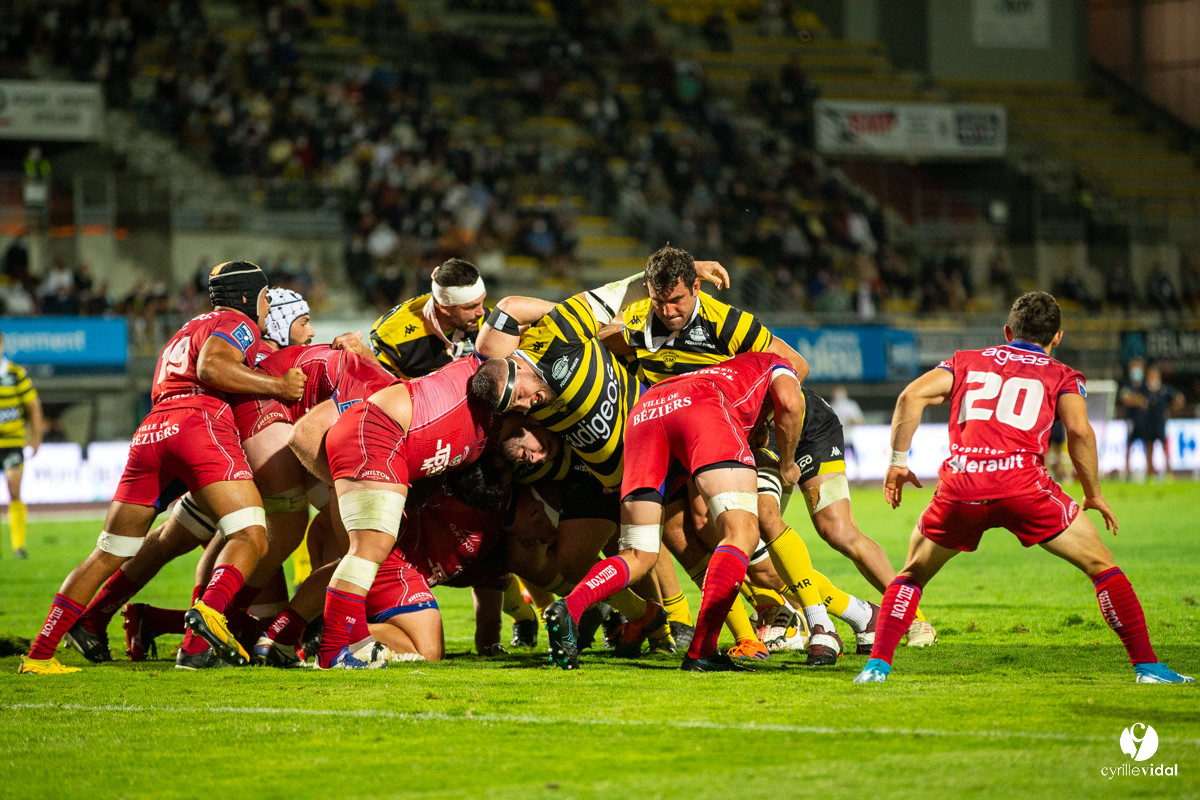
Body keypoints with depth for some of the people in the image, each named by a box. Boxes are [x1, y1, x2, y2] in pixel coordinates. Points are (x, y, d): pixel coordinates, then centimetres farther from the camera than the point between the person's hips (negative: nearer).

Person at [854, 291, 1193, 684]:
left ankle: (877, 664, 11)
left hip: (959, 486, 2)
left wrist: (898, 461, 15)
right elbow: (1079, 430, 0)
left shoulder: (966, 362, 25)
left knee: (913, 574, 25)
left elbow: (912, 395, 10)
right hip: (1022, 483, -2)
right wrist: (1094, 494, 10)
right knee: (1101, 566, 12)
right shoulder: (1062, 375, 19)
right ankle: (1147, 666, 5)